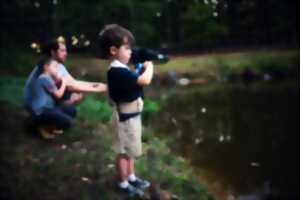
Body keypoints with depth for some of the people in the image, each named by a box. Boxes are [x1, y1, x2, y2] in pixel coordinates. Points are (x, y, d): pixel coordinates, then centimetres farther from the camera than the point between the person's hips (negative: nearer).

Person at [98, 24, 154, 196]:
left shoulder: (119, 70, 5)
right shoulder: (118, 71, -29)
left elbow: (136, 80, 9)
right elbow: (145, 80, -35)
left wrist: (142, 69, -5)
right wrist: (149, 66, -17)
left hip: (131, 115, 10)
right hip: (126, 117, -10)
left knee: (130, 150, 23)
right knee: (124, 152, 6)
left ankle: (131, 177, 38)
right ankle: (123, 184, 21)